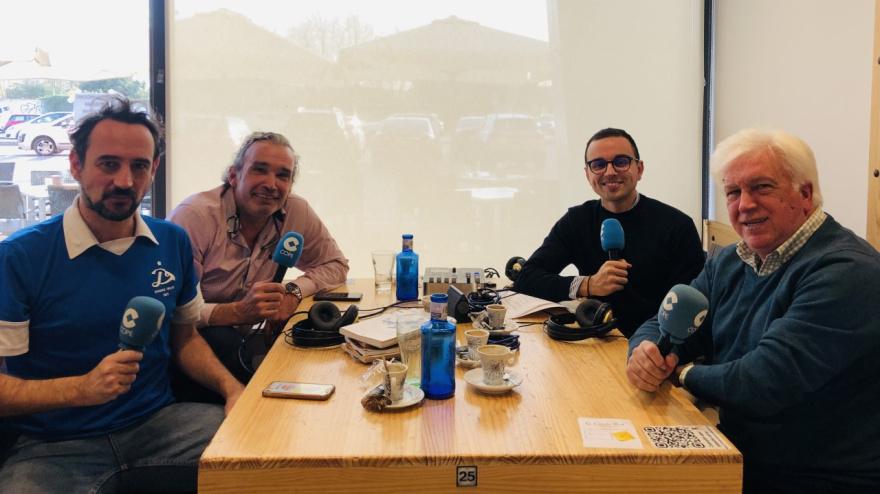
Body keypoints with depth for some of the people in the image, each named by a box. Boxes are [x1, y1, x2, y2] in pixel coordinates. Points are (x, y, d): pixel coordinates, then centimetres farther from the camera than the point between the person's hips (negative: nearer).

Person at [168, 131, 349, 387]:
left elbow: (336, 264, 8)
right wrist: (238, 312, -36)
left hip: (244, 337, 4)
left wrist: (294, 291, -12)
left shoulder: (296, 212, -5)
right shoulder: (194, 216, -19)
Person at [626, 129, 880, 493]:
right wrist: (647, 352, -17)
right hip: (736, 458, 7)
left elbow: (764, 384, -29)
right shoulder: (730, 262, 7)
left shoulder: (845, 272, -21)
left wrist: (684, 373, -11)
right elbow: (665, 326, 7)